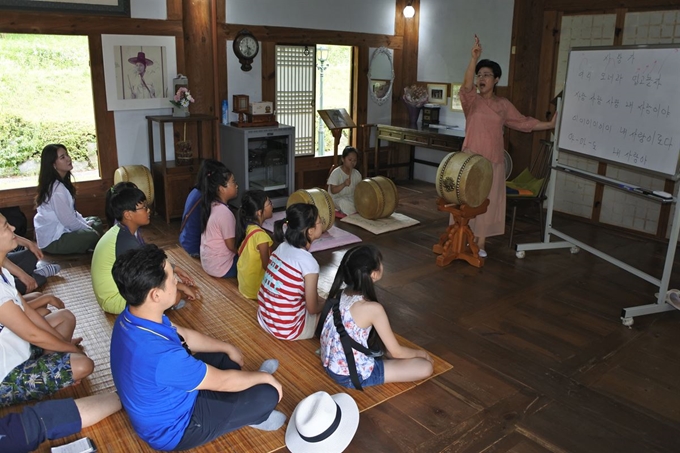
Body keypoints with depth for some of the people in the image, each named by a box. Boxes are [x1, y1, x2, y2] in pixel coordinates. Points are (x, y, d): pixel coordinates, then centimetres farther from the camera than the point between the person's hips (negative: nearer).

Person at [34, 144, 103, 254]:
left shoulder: (62, 182, 5)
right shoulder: (57, 188, -25)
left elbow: (71, 211, 13)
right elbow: (68, 221, -23)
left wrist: (86, 223, 2)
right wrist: (89, 229, -10)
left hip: (58, 230, 10)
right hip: (52, 240, -10)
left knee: (96, 221, 15)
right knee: (95, 236, -22)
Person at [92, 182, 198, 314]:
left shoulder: (126, 230, -1)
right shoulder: (126, 242, -29)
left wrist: (175, 269, 9)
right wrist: (181, 286, -13)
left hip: (121, 286, 10)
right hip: (115, 300, -10)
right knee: (175, 295, -19)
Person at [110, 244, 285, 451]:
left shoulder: (131, 318, -14)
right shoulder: (161, 356, -41)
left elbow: (184, 336, 6)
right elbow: (222, 381, -25)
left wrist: (229, 348, 13)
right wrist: (264, 377, -7)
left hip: (167, 398, 8)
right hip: (174, 429, -8)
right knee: (268, 393, -7)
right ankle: (251, 415, 26)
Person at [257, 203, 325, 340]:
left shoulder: (283, 246, -2)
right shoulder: (308, 262, -24)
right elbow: (313, 309, -13)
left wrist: (318, 298, 15)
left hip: (265, 318, 7)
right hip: (286, 330, -7)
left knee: (315, 299, 26)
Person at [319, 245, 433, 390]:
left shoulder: (338, 293, -5)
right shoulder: (372, 308, -26)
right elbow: (396, 352, -15)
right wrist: (421, 353, 5)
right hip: (352, 376, -8)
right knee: (426, 367, -7)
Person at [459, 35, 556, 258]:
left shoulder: (504, 105, 7)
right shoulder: (472, 101, -3)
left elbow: (523, 122, 16)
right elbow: (466, 86, -24)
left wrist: (549, 124, 14)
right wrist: (474, 58, -33)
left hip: (494, 161, 3)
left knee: (488, 201, 7)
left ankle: (481, 243, 18)